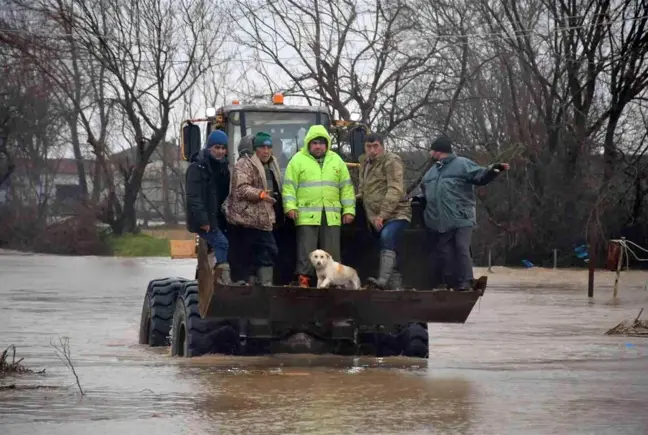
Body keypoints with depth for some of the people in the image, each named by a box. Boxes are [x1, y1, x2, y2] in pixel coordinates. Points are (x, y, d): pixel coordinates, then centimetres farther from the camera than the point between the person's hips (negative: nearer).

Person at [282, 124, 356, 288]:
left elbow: (346, 187, 15)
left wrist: (349, 210, 8)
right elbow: (289, 186, 0)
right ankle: (304, 279, -2)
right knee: (306, 250, -5)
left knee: (332, 251, 4)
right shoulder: (298, 160, 4)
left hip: (332, 216, 3)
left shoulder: (336, 161, 14)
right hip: (307, 215, -3)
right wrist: (290, 207, -12)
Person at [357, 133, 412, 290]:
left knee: (387, 238, -30)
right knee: (390, 249, 11)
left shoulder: (391, 161, -9)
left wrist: (382, 214, -23)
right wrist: (358, 195, 8)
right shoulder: (365, 164, 18)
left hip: (396, 214, -9)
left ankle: (383, 280, -43)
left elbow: (395, 190, -18)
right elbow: (363, 189, 33)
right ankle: (396, 285, 17)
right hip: (377, 218, 9)